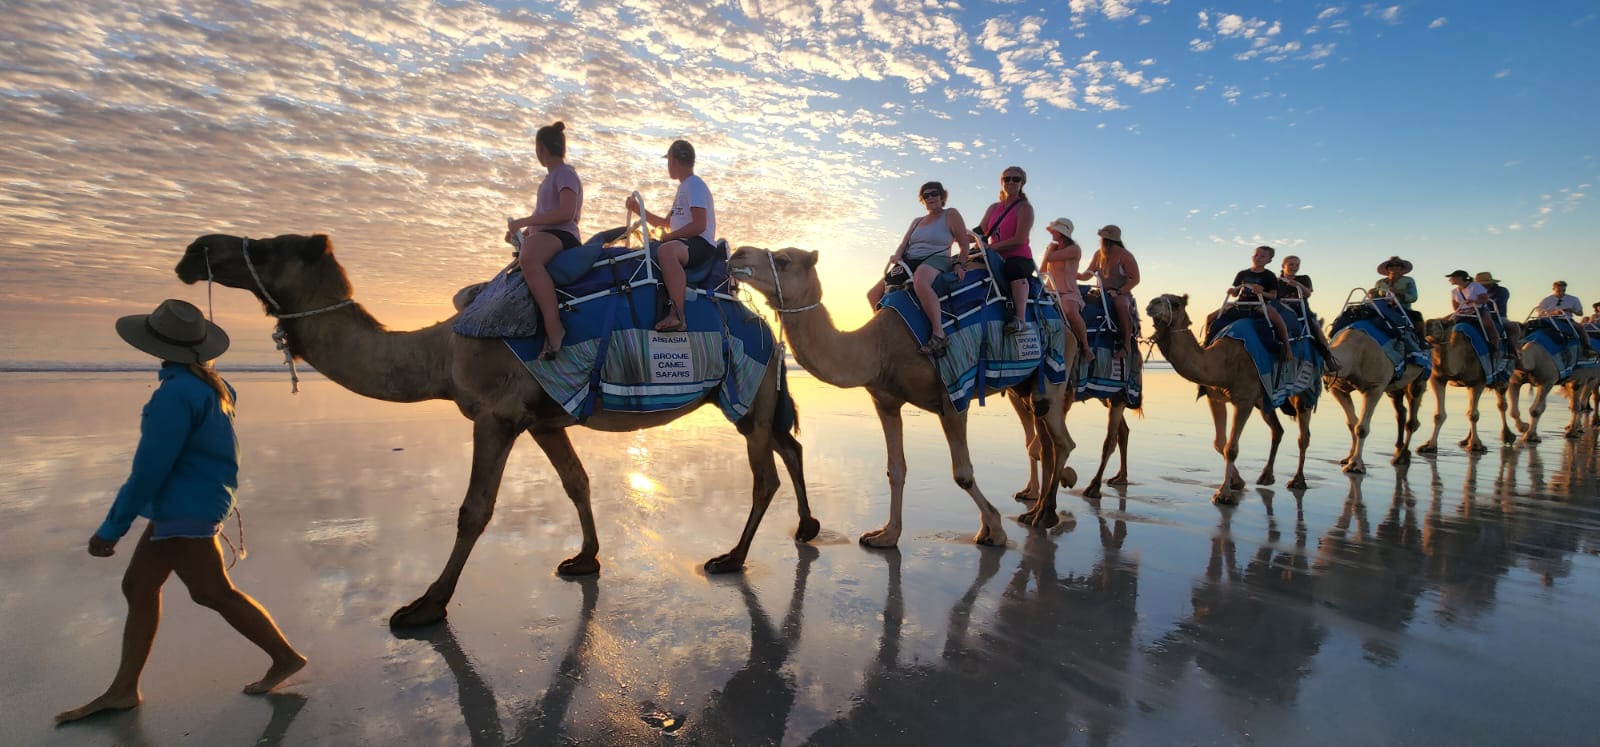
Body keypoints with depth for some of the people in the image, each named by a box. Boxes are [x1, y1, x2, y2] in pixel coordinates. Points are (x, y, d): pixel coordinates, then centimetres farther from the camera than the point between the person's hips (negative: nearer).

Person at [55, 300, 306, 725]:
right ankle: (122, 690, 22)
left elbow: (150, 468, -23)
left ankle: (286, 658, 10)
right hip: (189, 503, 10)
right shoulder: (212, 384, 6)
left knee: (214, 592, 0)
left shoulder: (176, 393, -24)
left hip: (184, 508, -10)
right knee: (138, 586, 14)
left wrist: (111, 528, -15)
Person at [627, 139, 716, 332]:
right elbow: (666, 223, 35)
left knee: (666, 251, -39)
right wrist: (639, 210, 28)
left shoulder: (695, 184, -5)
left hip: (701, 244, -11)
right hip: (684, 244, 11)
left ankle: (677, 316, -46)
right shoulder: (684, 187, 25)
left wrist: (669, 236, -12)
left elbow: (699, 225, -18)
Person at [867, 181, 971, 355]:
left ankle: (939, 334, -44)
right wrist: (897, 256, -4)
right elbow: (903, 244, 17)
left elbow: (965, 244, 4)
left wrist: (960, 265, -7)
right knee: (874, 294, -2)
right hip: (910, 262, 8)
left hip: (936, 260, -8)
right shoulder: (917, 221, 24)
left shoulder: (950, 215, 6)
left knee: (920, 282, -45)